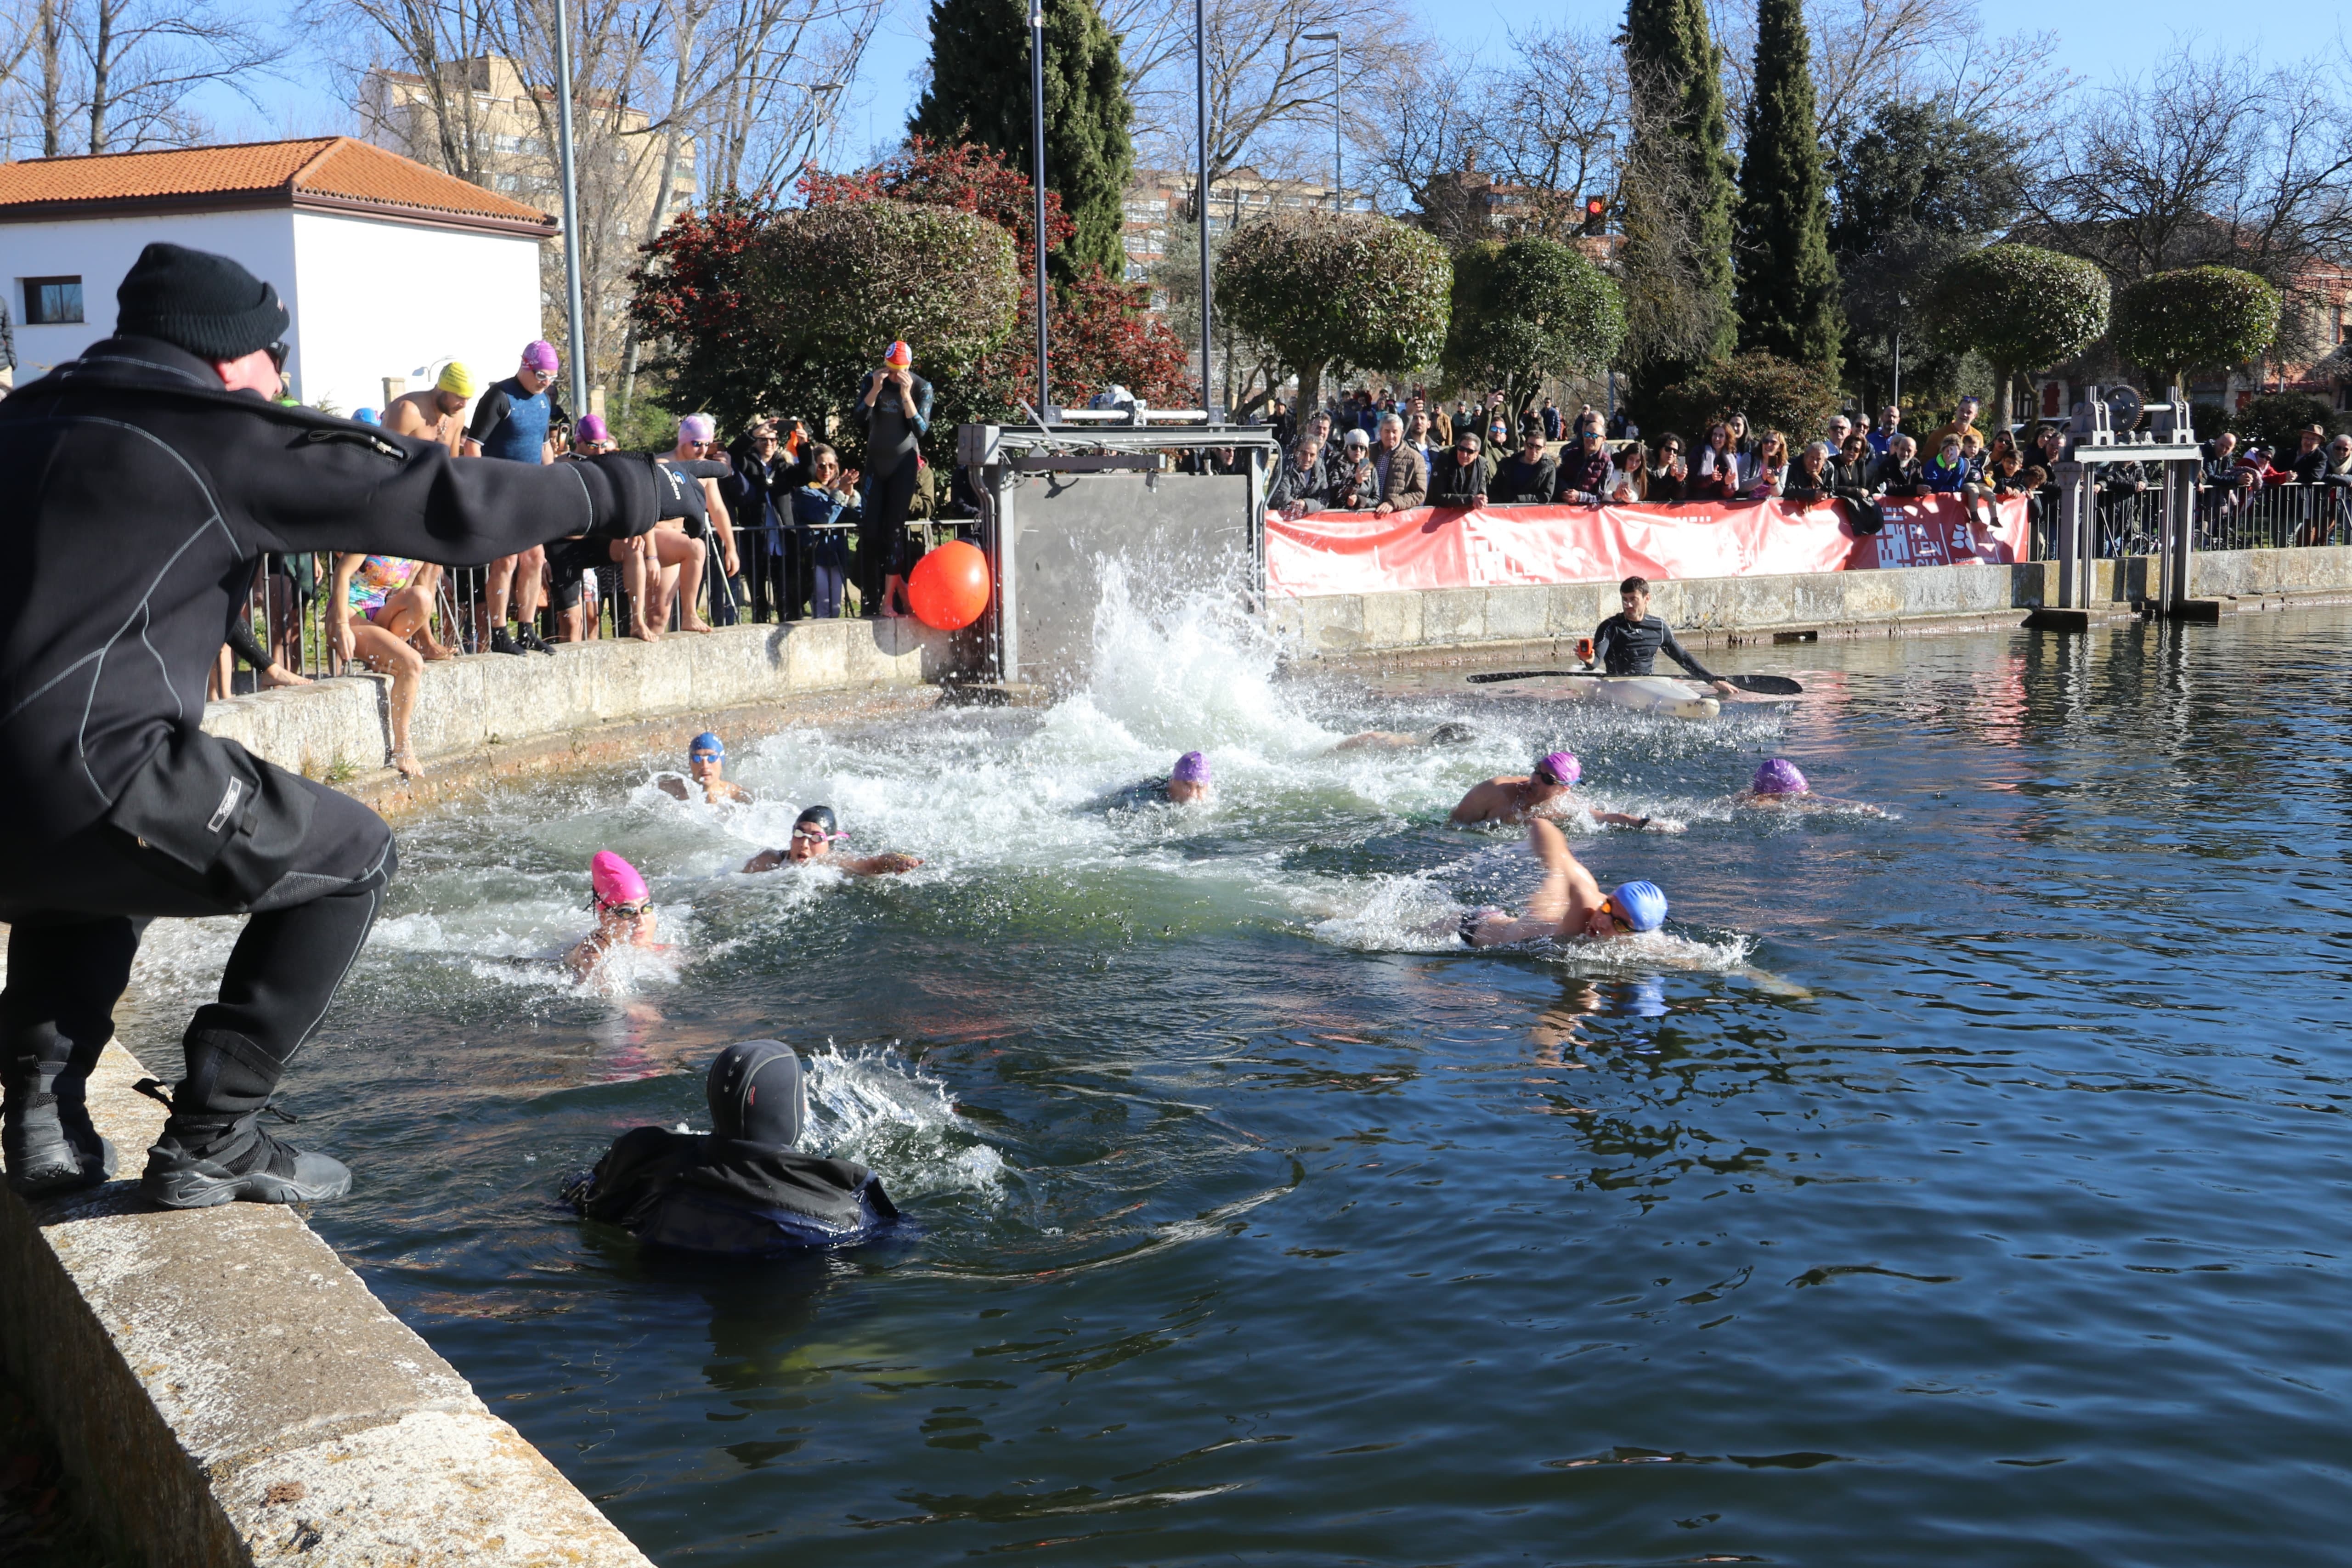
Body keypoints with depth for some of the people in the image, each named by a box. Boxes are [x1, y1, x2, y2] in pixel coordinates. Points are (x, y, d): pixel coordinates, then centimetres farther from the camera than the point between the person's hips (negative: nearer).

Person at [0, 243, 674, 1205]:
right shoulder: (222, 437, -1)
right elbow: (442, 503, 1)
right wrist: (605, 494, 13)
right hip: (85, 782, -8)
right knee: (352, 860, 10)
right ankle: (211, 1144, 9)